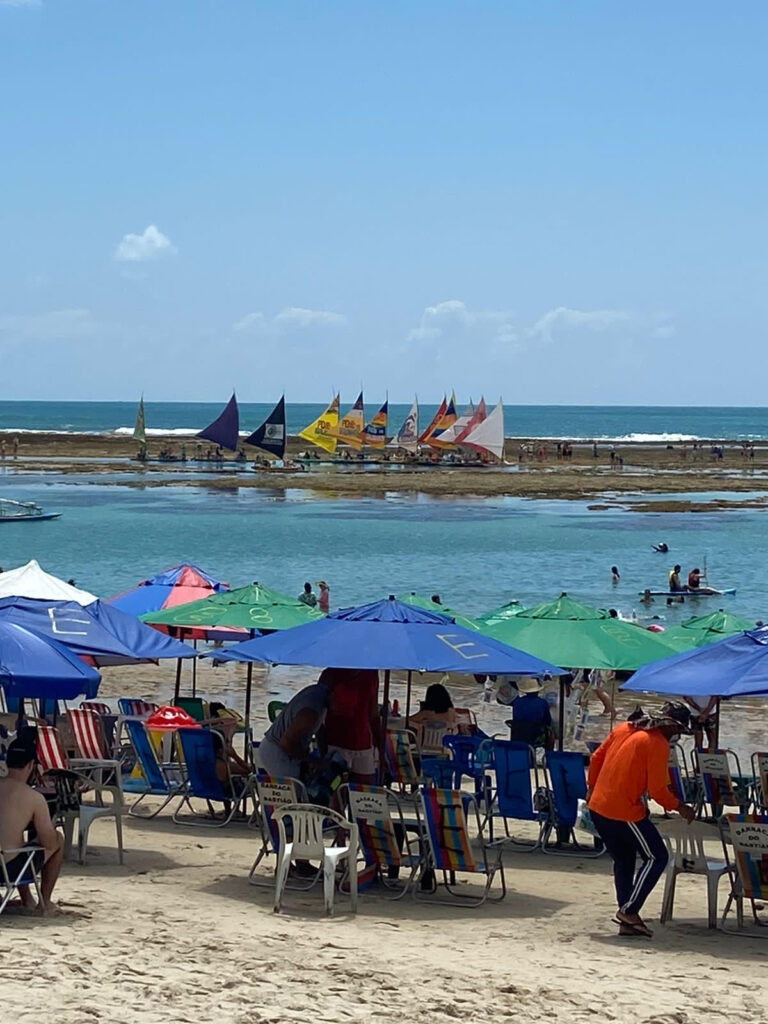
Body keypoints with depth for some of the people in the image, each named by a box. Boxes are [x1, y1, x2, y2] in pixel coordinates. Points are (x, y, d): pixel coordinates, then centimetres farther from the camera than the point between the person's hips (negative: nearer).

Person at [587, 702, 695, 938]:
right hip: (626, 812, -8)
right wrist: (678, 807, 0)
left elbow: (596, 758, 16)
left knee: (623, 861, 18)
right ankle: (629, 910, 0)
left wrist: (592, 787, 27)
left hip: (598, 807, 8)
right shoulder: (658, 744, -12)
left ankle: (628, 921, 19)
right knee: (656, 857, 6)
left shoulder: (624, 729, 11)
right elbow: (657, 789, -14)